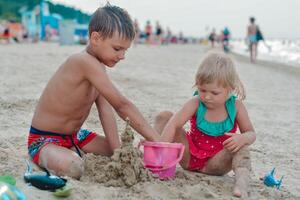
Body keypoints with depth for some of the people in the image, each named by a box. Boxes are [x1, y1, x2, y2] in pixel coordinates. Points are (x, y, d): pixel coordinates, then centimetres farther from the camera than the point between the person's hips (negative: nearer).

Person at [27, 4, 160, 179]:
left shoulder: (99, 66, 3)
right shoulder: (85, 62, -28)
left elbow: (106, 110, -4)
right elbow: (121, 104, -31)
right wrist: (155, 139, -29)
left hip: (75, 136, 10)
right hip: (44, 139, -10)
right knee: (73, 168, -40)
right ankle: (43, 160, -7)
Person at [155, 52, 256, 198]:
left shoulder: (236, 106, -13)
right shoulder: (196, 103, -17)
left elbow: (251, 133, -6)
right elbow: (173, 124, -28)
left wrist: (242, 138, -32)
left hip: (213, 164, 0)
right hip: (189, 156, 1)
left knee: (241, 147, -30)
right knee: (164, 116, -12)